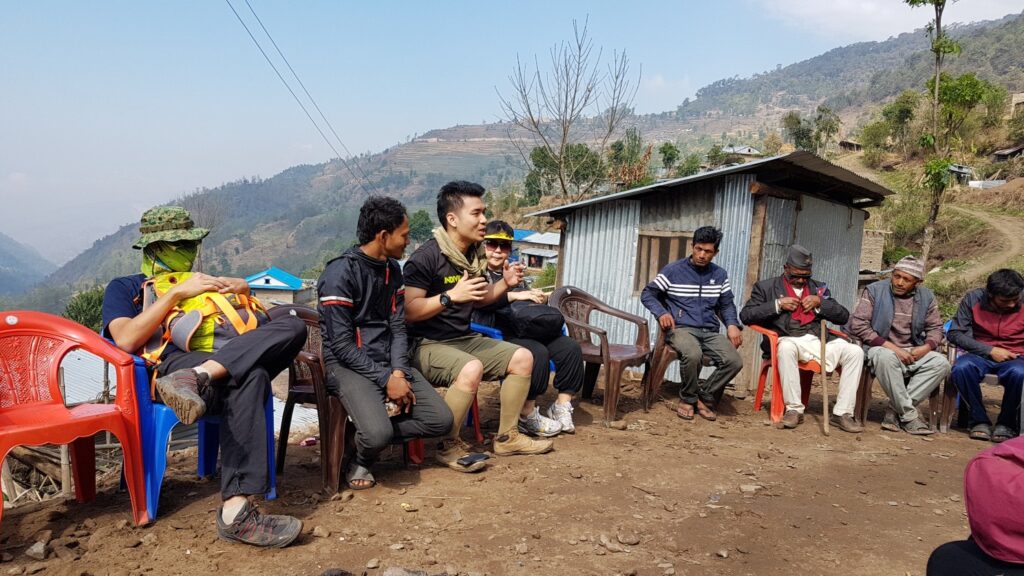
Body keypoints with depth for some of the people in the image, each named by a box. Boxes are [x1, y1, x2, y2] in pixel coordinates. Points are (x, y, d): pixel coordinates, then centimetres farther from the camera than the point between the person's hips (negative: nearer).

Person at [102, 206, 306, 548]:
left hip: (225, 361, 5)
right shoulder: (124, 288, 22)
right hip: (170, 364, -5)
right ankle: (236, 511, -50)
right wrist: (178, 292, -5)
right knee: (251, 378, -39)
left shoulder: (200, 283, 36)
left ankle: (198, 378, -46)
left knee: (293, 325, -25)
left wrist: (239, 287, 2)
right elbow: (126, 340, -2)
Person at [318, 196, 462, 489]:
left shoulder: (392, 269, 9)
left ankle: (368, 435, 6)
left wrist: (398, 372, -8)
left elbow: (397, 328, 8)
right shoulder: (340, 273, -14)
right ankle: (363, 457, 6)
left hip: (389, 362, 7)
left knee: (441, 420, -8)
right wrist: (386, 379, -18)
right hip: (348, 364, -7)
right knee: (378, 434, -29)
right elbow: (342, 345, -16)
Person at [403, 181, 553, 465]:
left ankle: (506, 436, 10)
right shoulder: (425, 257, -18)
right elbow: (408, 312, -24)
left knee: (522, 358, 1)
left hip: (464, 338, 9)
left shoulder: (474, 253, 8)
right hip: (427, 344, -9)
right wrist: (451, 296, -34)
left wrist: (504, 284, 3)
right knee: (471, 368, -35)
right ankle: (449, 445, -14)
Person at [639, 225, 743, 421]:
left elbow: (727, 304, 20)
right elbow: (647, 294, 5)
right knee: (692, 354, -37)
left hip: (710, 332, 4)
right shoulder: (673, 270, 3)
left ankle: (705, 398, 1)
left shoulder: (720, 275, 15)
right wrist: (662, 312, -14)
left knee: (734, 361, -23)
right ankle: (688, 399, -9)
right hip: (681, 329, -4)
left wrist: (732, 325, 0)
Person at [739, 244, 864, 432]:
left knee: (855, 351, -19)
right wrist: (778, 304, -6)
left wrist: (820, 302, 1)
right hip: (789, 340, -4)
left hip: (818, 340, 4)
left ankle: (842, 413, -15)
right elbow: (745, 316, 2)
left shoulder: (818, 288, 24)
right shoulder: (766, 287, 13)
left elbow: (843, 316, 18)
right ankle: (794, 409, -27)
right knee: (786, 347, -39)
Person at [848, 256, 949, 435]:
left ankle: (895, 411, -20)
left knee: (941, 363, -24)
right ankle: (908, 415, -25)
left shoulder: (926, 297, 8)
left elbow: (935, 327, 13)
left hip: (913, 351, 4)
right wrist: (891, 346, -19)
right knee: (886, 357, -39)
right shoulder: (874, 291, -5)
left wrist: (927, 347, -11)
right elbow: (857, 324, -12)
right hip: (881, 347, -4)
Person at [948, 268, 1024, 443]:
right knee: (961, 368, -35)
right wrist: (990, 350, -12)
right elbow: (954, 333, -4)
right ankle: (979, 420, -12)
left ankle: (1007, 423, -10)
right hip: (981, 355, 0)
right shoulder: (973, 299, -5)